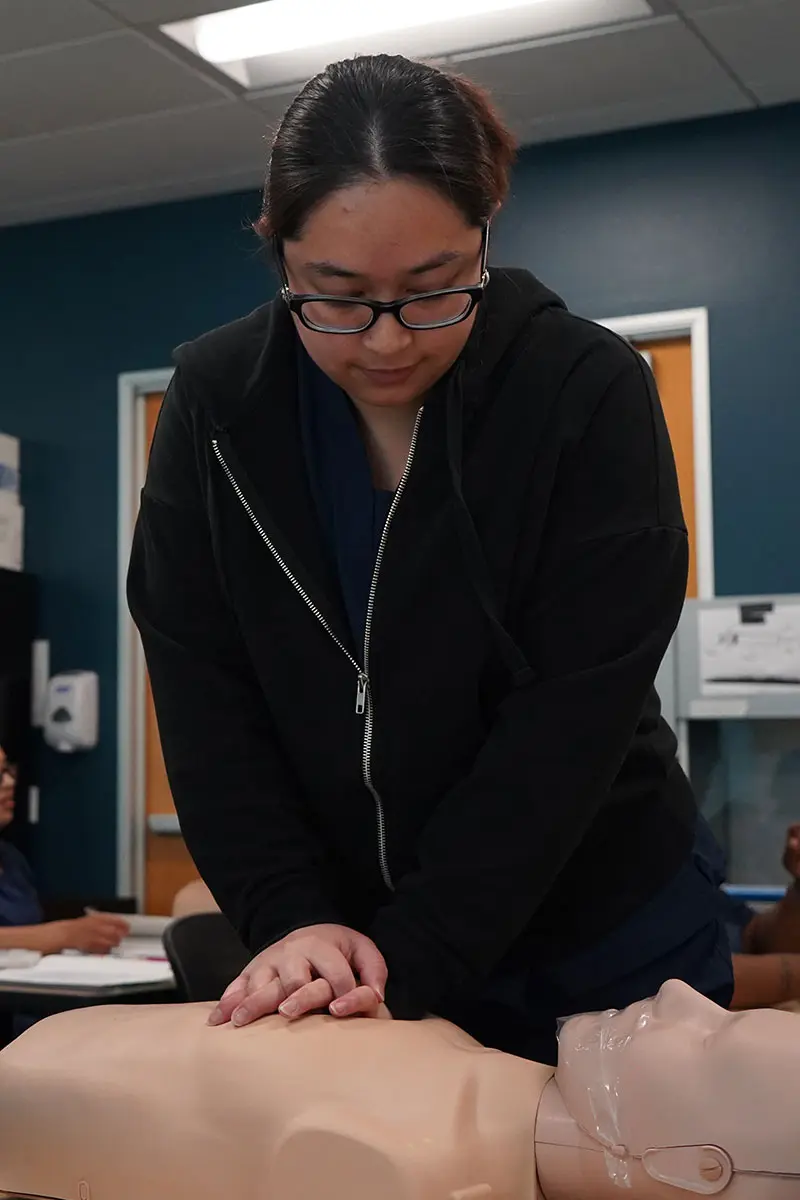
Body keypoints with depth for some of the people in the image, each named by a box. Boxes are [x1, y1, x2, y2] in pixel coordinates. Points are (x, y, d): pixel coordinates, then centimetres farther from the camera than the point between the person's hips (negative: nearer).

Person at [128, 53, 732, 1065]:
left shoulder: (589, 394, -17)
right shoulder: (215, 404, -8)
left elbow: (575, 713, -19)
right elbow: (203, 688, -7)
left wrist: (414, 955, -24)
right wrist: (290, 918, -18)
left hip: (601, 942, -1)